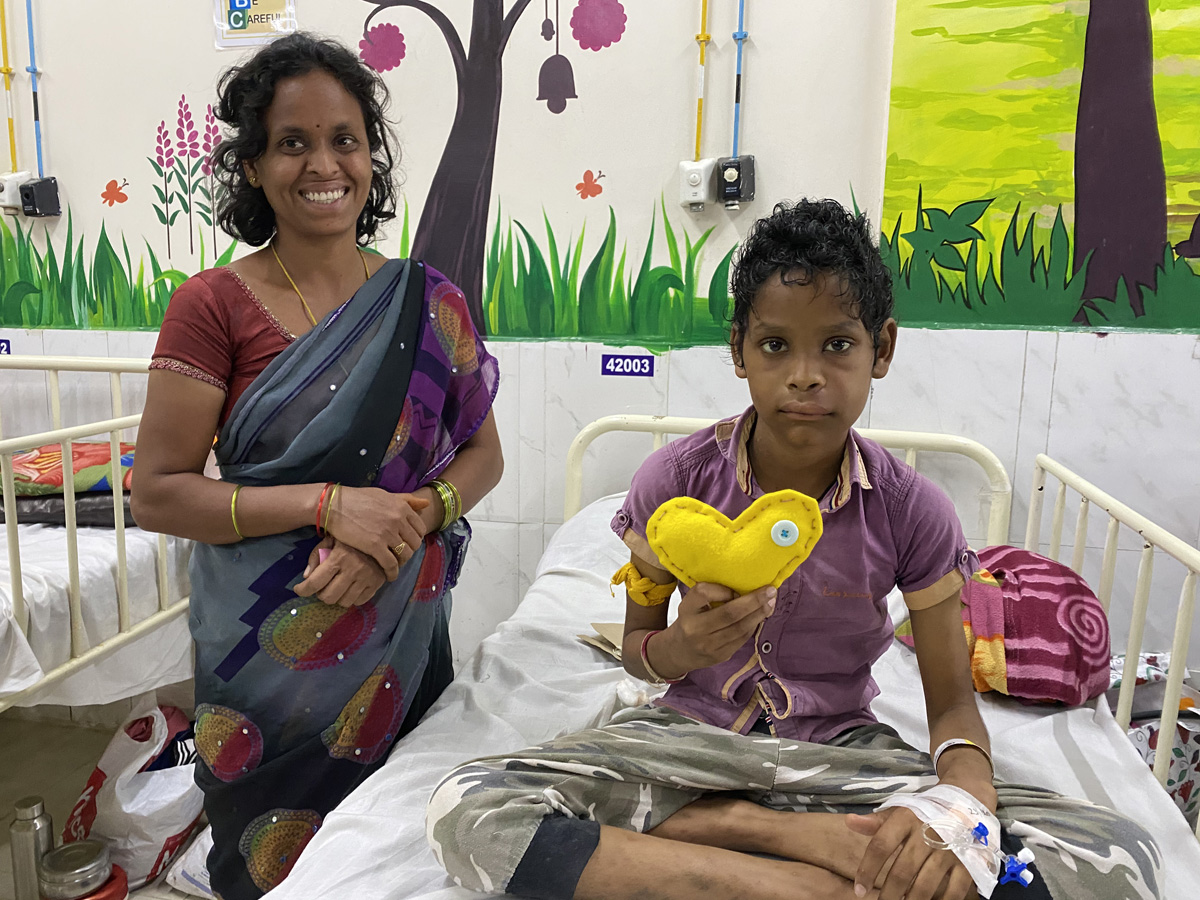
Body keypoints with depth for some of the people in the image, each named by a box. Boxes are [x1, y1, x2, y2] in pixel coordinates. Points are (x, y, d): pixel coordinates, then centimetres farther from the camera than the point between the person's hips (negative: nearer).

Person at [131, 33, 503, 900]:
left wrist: (409, 520, -17)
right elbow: (157, 493, -11)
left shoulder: (429, 303, -2)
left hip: (400, 636, 2)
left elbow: (483, 454, 2)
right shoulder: (213, 305, -9)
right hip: (264, 648, -1)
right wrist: (328, 503, -22)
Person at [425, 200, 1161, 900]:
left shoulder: (913, 511, -9)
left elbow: (953, 704, -3)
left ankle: (737, 827, -18)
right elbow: (636, 647, 3)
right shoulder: (675, 480, -9)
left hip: (841, 749, 1)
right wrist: (682, 647, -23)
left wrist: (960, 810, -26)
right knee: (465, 809, -27)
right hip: (692, 734, 1)